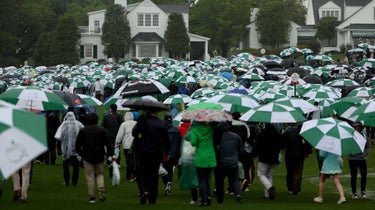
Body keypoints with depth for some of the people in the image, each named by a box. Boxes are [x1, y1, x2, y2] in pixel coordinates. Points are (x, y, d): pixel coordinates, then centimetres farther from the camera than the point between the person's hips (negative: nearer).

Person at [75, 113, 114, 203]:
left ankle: (91, 196, 0)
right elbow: (108, 143, -4)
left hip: (87, 156, -1)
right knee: (99, 174, 16)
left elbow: (77, 145, 1)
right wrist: (111, 154, -1)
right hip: (99, 157, 1)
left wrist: (80, 153, 15)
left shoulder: (83, 131, -2)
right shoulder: (101, 130, -1)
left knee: (90, 177, 2)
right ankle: (101, 188, -9)